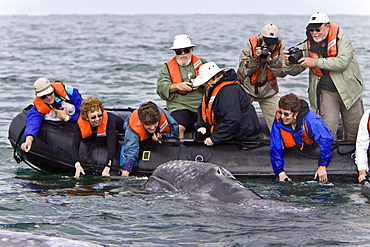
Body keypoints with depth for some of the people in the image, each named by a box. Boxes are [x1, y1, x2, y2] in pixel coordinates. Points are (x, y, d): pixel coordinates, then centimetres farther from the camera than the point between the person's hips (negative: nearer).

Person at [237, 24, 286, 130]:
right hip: (247, 88, -2)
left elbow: (283, 72, -14)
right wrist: (256, 59, -30)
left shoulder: (280, 48, -8)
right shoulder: (250, 45, -14)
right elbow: (243, 70, -18)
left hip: (269, 91, 2)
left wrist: (271, 61, -28)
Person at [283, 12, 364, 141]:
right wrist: (288, 63, -23)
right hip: (326, 92, 1)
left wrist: (316, 62, -31)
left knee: (354, 129, 10)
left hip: (348, 90, -1)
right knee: (329, 127, -13)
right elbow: (295, 70, 1)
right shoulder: (308, 45, -2)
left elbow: (343, 62, -27)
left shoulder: (341, 37, -13)